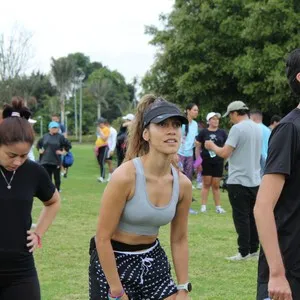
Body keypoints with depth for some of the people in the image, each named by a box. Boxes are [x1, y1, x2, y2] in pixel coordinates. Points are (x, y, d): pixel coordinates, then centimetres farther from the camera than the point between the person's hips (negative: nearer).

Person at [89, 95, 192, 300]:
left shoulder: (182, 184, -6)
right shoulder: (126, 176, -23)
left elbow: (179, 239, 7)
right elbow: (103, 238, -19)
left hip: (153, 260, 5)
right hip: (113, 261, -5)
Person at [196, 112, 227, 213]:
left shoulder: (222, 133, 6)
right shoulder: (203, 132, 0)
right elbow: (198, 147, 2)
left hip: (218, 162, 2)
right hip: (206, 161, -2)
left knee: (216, 185, 7)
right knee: (206, 183, 2)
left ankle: (218, 206, 13)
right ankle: (203, 206, 6)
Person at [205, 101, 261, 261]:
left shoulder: (237, 128, -16)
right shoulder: (257, 128, 9)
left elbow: (224, 153, -19)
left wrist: (212, 146, -1)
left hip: (239, 181, -8)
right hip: (255, 180, 8)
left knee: (241, 217, -2)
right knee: (252, 216, 13)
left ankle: (244, 252, 0)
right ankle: (254, 249, 18)